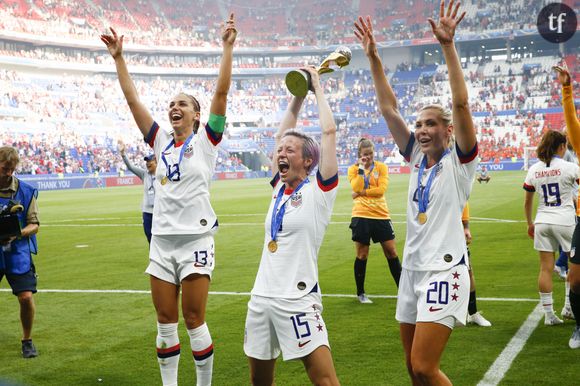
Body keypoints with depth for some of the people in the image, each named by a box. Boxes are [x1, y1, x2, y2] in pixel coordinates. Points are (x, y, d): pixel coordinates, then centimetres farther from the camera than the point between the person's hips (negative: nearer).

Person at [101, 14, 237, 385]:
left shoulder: (206, 140, 0)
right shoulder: (162, 141, 11)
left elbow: (221, 92, -9)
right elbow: (133, 99, 10)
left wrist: (227, 48, -14)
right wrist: (119, 58, 7)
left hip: (195, 240, -4)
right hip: (161, 240, 5)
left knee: (194, 319, 0)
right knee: (166, 322, 8)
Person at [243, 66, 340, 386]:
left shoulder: (318, 191, -5)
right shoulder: (280, 188, 12)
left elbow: (329, 131, -9)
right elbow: (281, 135, 21)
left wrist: (317, 88, 3)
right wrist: (298, 93, 20)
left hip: (298, 300, -7)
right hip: (261, 298, 7)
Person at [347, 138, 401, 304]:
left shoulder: (381, 167, 4)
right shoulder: (354, 169, 3)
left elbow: (381, 189, -9)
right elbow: (356, 188, -14)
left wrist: (362, 192, -13)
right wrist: (361, 168, -12)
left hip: (381, 215, 1)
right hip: (361, 216, -1)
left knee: (391, 252, 4)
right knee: (362, 255, 3)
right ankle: (360, 293, 15)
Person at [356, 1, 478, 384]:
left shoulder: (459, 160, -5)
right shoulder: (417, 158, 10)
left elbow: (461, 104, -18)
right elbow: (389, 109, 6)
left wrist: (448, 45, -24)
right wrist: (374, 58, 0)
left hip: (444, 270, -7)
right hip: (411, 268, 7)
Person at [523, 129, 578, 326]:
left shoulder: (534, 170, 5)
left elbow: (527, 201, 12)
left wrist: (529, 223, 23)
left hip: (542, 222, 4)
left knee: (546, 268, 4)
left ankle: (548, 313, 5)